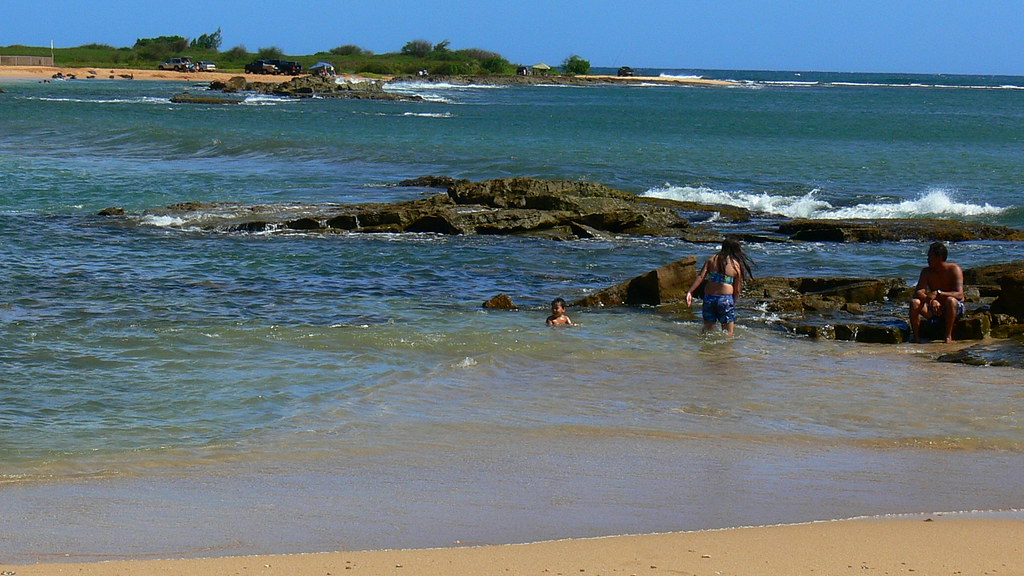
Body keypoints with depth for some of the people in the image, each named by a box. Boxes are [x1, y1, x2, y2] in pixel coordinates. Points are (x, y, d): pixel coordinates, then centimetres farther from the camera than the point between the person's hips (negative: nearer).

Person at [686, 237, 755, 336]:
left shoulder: (712, 259, 5)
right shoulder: (736, 265, -2)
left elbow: (700, 277, -4)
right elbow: (737, 289, 1)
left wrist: (690, 292, -4)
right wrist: (734, 302, 15)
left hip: (709, 297, 3)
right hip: (726, 298, -3)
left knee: (707, 328, 19)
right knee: (728, 333, 5)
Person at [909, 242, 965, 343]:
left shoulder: (954, 269, -14)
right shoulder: (926, 272, -1)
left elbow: (959, 295, -25)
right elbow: (918, 293, -12)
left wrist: (938, 293, -37)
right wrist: (931, 300, -33)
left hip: (956, 309, -4)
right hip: (934, 309, 4)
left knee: (951, 300, -37)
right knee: (914, 302, -21)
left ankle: (948, 336, -30)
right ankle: (916, 336, -24)